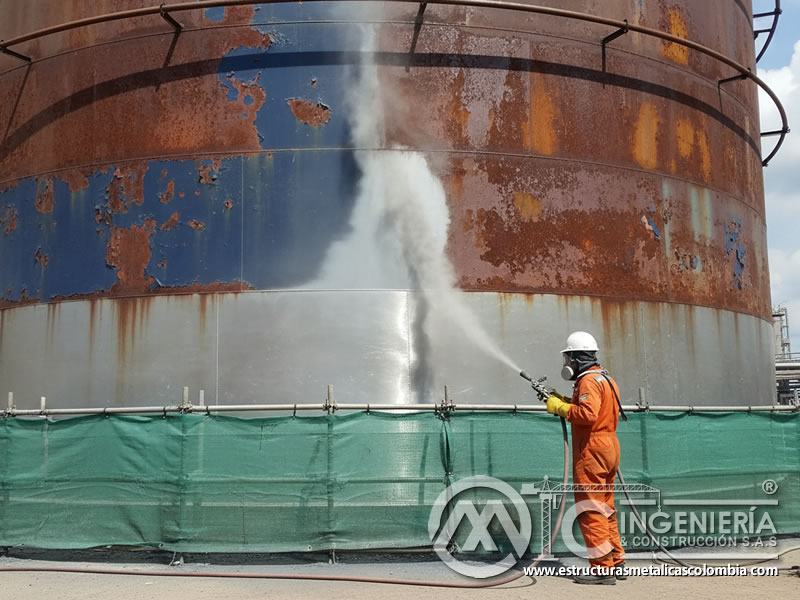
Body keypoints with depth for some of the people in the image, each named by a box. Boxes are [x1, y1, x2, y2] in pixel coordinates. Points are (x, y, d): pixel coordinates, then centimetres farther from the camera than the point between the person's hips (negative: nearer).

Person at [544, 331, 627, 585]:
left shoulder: (589, 380, -15)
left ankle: (603, 568, -5)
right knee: (605, 510, 16)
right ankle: (616, 563, 21)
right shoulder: (605, 377, 17)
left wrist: (560, 408, -17)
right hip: (608, 447, 10)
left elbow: (587, 414, -29)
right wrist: (562, 401, 16)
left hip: (592, 450, -10)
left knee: (590, 511, -6)